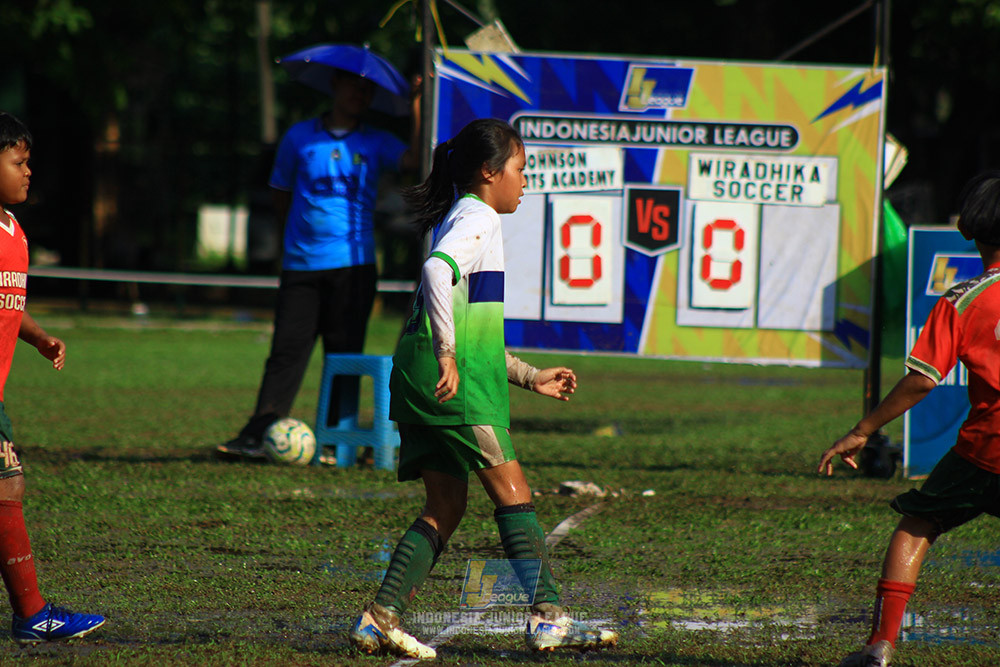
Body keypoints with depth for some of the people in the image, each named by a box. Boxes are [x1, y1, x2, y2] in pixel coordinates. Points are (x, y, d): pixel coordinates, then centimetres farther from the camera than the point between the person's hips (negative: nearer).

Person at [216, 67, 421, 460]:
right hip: (302, 265, 0)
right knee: (287, 351, -6)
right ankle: (256, 437, -8)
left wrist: (417, 105, -15)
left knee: (344, 354, 0)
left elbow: (413, 159, -12)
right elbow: (280, 192, 20)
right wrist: (301, 231, 12)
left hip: (353, 264, 0)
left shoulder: (376, 144, 8)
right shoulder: (299, 138, 10)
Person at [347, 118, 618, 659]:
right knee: (513, 492, -8)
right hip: (453, 386, -10)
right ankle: (547, 618, -11)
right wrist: (447, 355, -32)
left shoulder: (465, 220, 26)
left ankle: (380, 619, 3)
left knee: (446, 506, 9)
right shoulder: (476, 219, -6)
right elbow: (437, 269, -29)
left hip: (425, 386, 10)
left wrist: (530, 377, 30)